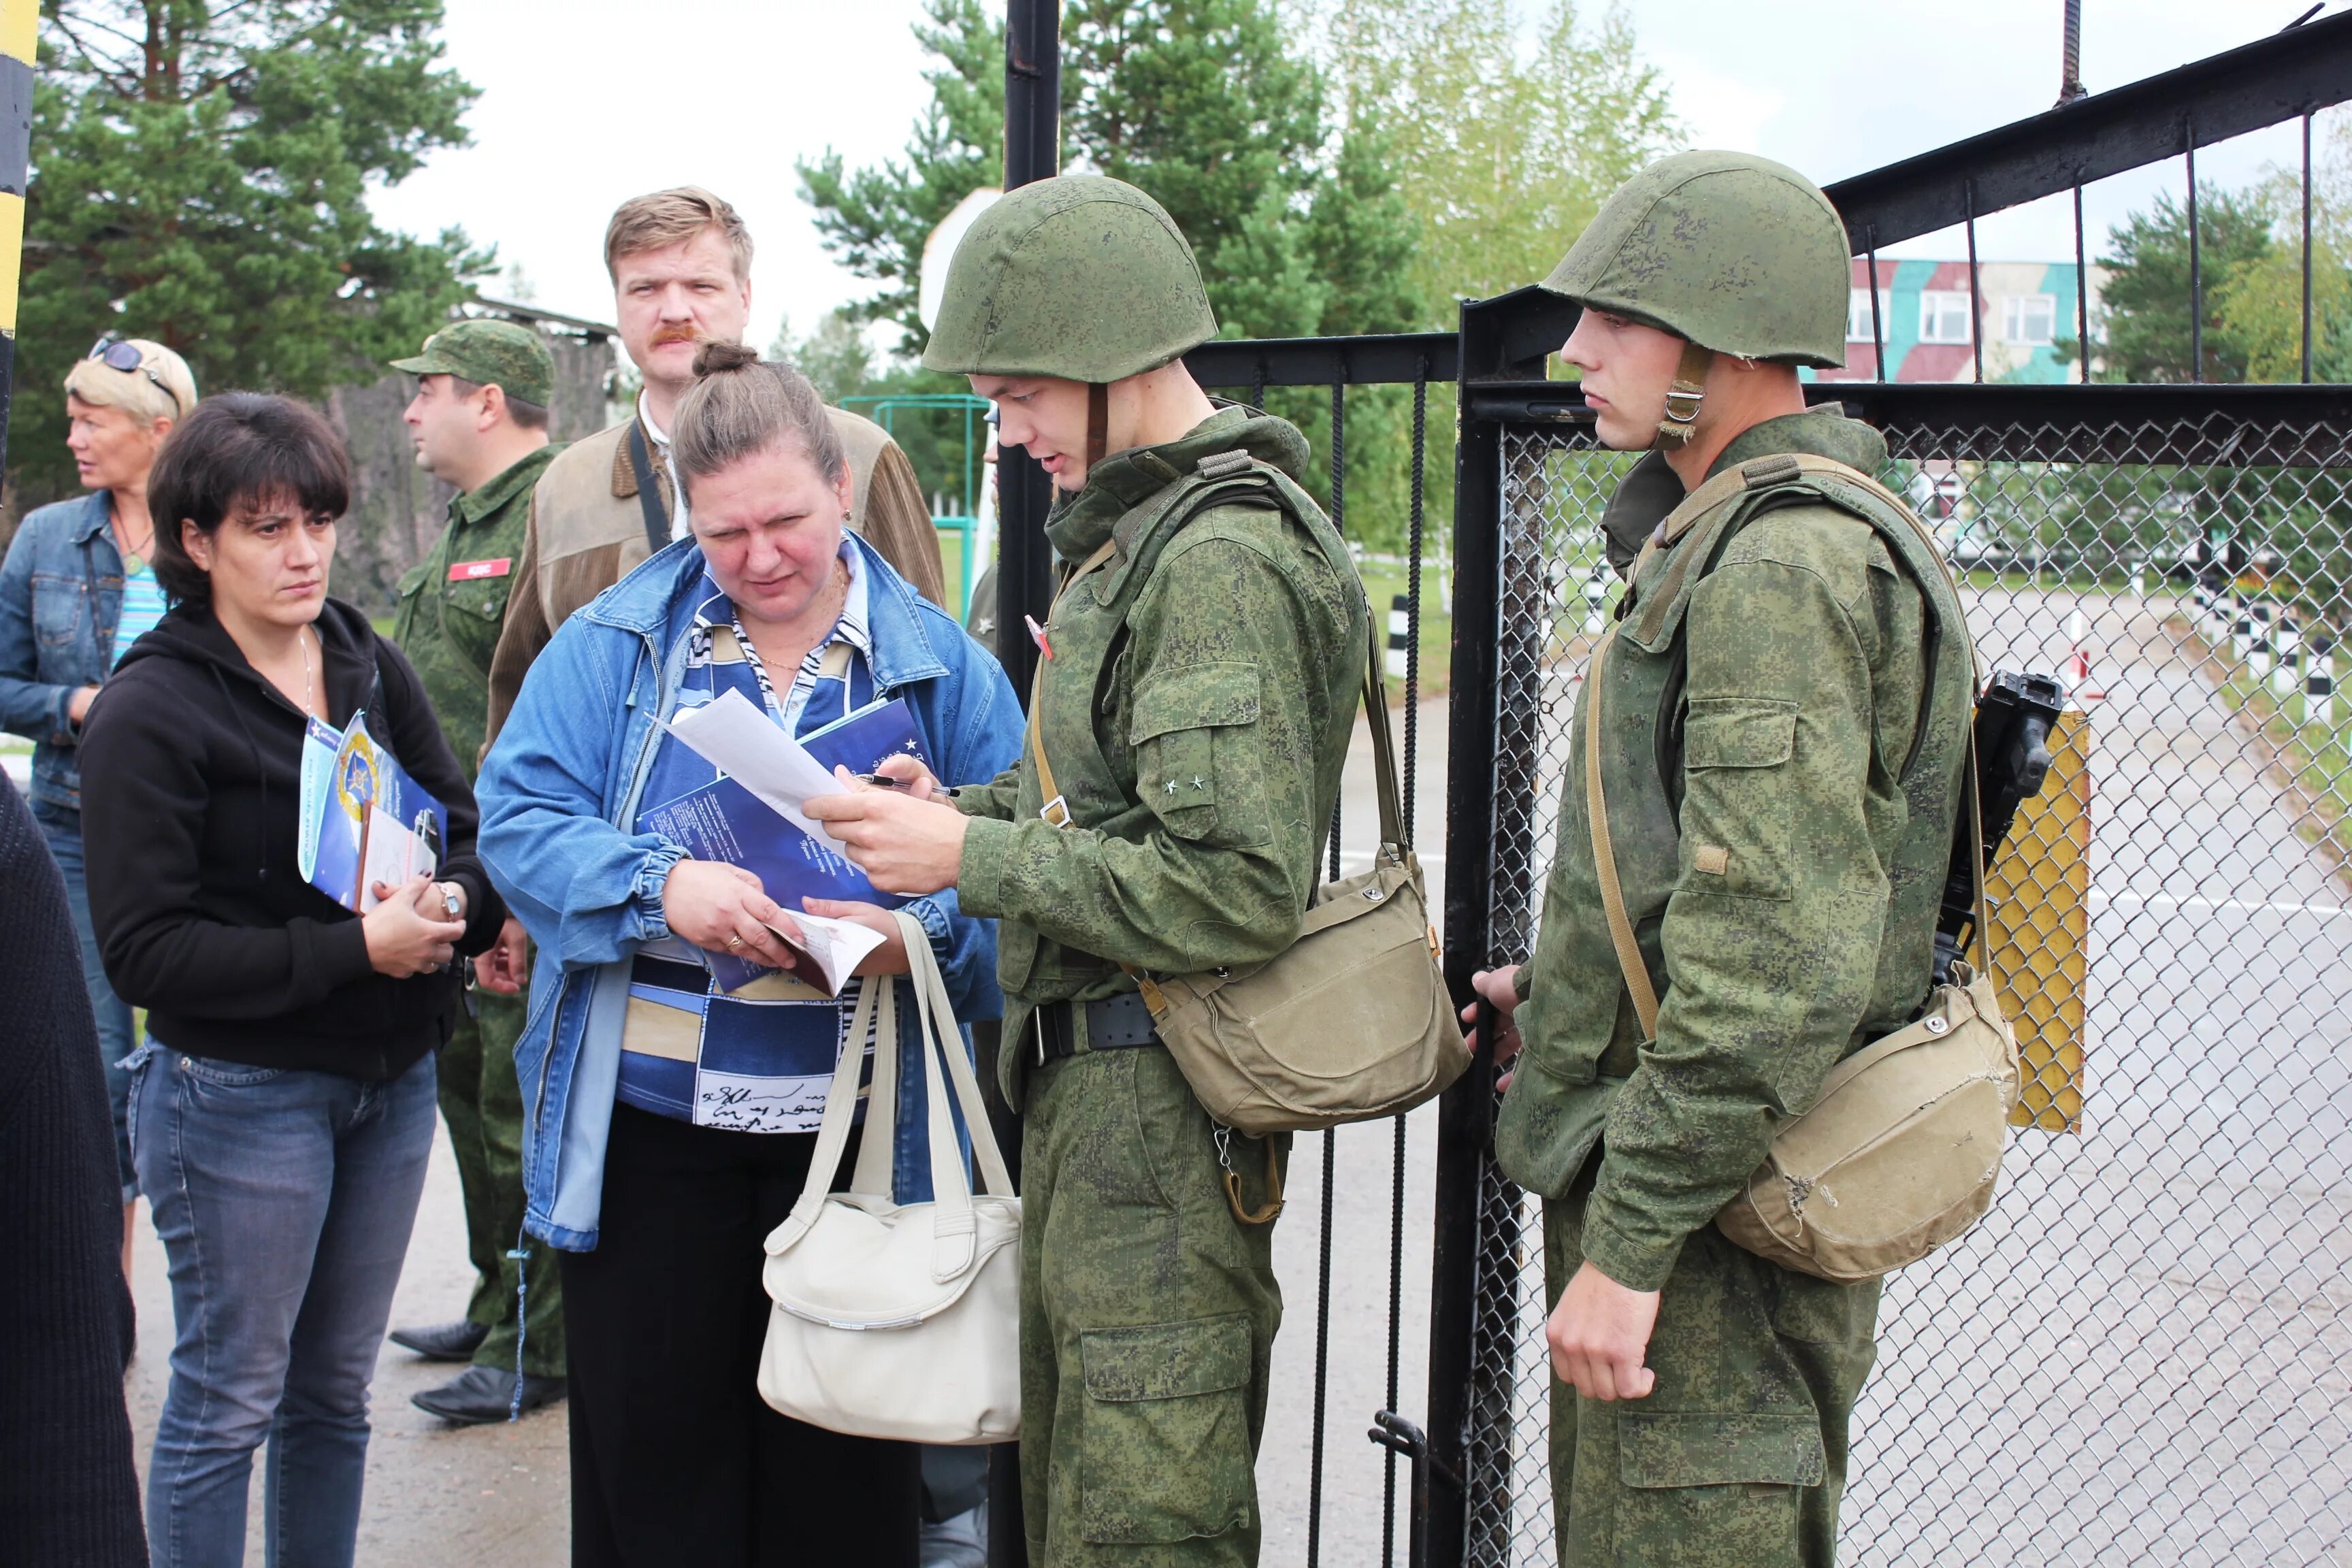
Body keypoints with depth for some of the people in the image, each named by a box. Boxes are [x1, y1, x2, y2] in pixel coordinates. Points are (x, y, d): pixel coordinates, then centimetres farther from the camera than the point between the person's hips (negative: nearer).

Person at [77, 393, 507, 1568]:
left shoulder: (372, 667, 5)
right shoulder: (149, 710, -12)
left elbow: (469, 830, 8)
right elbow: (143, 949, -16)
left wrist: (450, 908, -16)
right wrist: (354, 949, -22)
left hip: (392, 1077, 6)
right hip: (239, 1095, -5)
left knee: (336, 1388, 16)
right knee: (229, 1399, 5)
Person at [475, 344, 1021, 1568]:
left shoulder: (938, 663, 2)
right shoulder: (617, 641, 3)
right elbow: (518, 813, -3)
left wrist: (918, 932, -22)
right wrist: (660, 886, -21)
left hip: (857, 1139, 0)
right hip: (646, 1130, 0)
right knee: (651, 1446, 9)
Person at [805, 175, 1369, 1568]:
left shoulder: (1224, 561, -20)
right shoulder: (1142, 533, 13)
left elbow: (1235, 886, -26)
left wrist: (973, 857, -20)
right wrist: (962, 805, 5)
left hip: (1161, 1099, -10)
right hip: (1090, 1084, 10)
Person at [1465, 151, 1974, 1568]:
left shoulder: (1784, 572, -20)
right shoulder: (1720, 544, 14)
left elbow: (1783, 968, -27)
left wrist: (1630, 1241, -24)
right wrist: (1566, 987, 18)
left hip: (1715, 1230, -11)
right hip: (1685, 1179, 11)